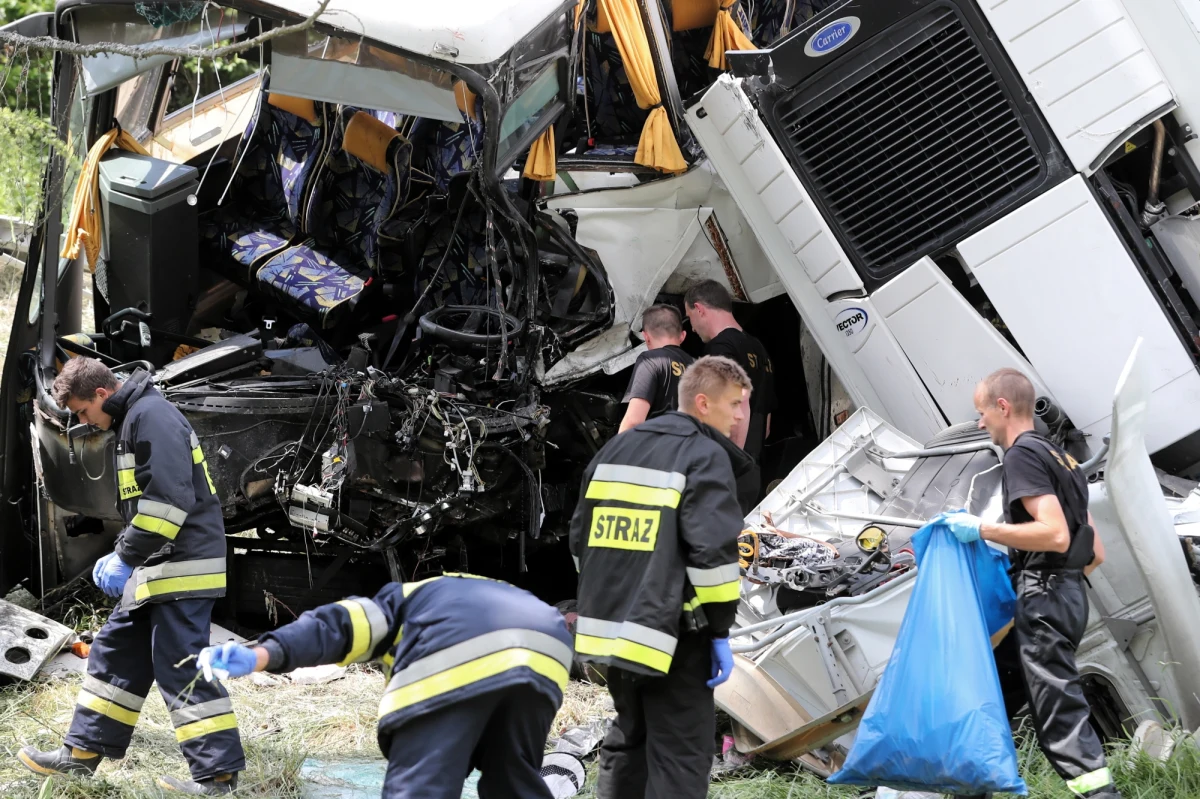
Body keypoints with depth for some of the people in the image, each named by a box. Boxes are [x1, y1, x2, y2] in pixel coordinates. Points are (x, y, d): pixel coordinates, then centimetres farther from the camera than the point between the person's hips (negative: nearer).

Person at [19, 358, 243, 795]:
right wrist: (125, 555, 17)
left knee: (179, 667, -9)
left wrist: (127, 556, -18)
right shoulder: (133, 419, 18)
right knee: (115, 653, 14)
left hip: (183, 565, -11)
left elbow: (170, 498, -24)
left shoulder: (151, 415, -15)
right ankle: (83, 752, 22)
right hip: (157, 569, 11)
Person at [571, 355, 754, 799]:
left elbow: (582, 537, 18)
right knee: (679, 760, -5)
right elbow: (713, 550, -18)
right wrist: (720, 629, -12)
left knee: (627, 743, 20)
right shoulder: (706, 456, -9)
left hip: (611, 626, 7)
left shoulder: (615, 451, 15)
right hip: (671, 635, -7)